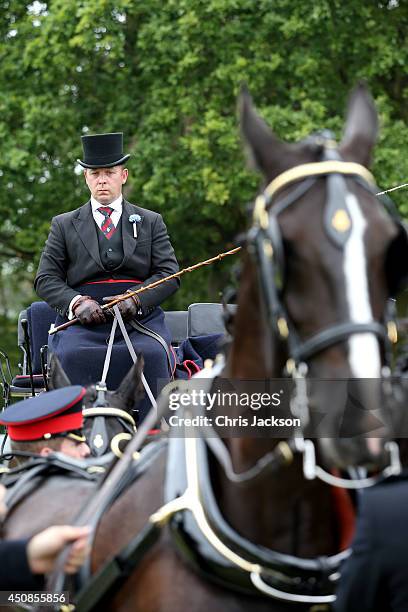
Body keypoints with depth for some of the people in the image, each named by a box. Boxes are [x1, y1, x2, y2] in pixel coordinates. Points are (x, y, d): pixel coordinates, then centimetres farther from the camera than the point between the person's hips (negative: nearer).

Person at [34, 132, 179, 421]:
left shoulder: (151, 222, 19)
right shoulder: (64, 225, 19)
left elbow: (170, 274, 9)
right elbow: (46, 279, 12)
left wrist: (135, 299, -10)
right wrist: (77, 302, -9)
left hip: (140, 318, 0)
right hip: (82, 321, 0)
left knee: (152, 355, -33)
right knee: (73, 356, -34)